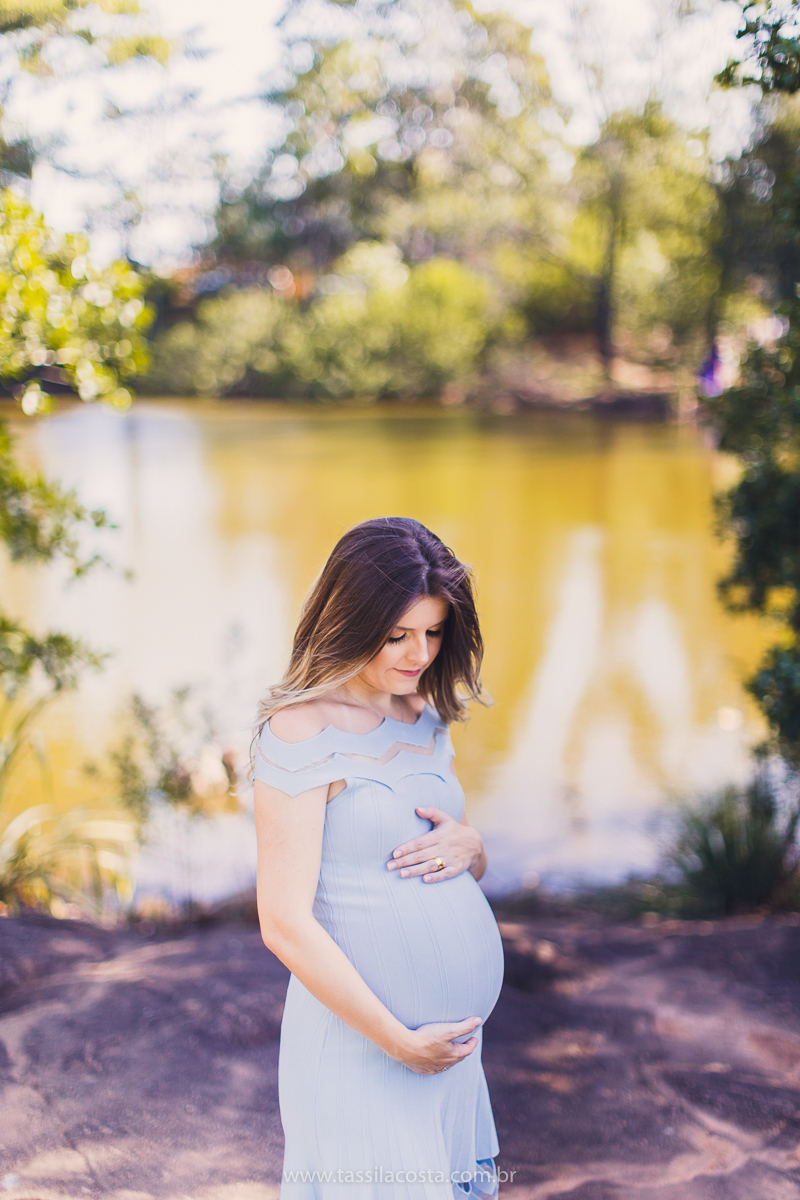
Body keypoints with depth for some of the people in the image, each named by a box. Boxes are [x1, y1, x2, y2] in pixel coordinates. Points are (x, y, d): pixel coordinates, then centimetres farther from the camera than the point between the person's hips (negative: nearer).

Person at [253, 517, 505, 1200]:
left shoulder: (424, 719, 9)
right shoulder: (303, 731, -15)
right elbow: (286, 925, -19)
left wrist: (468, 846, -4)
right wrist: (401, 1043, -15)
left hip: (453, 1041, 7)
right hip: (359, 1044, -7)